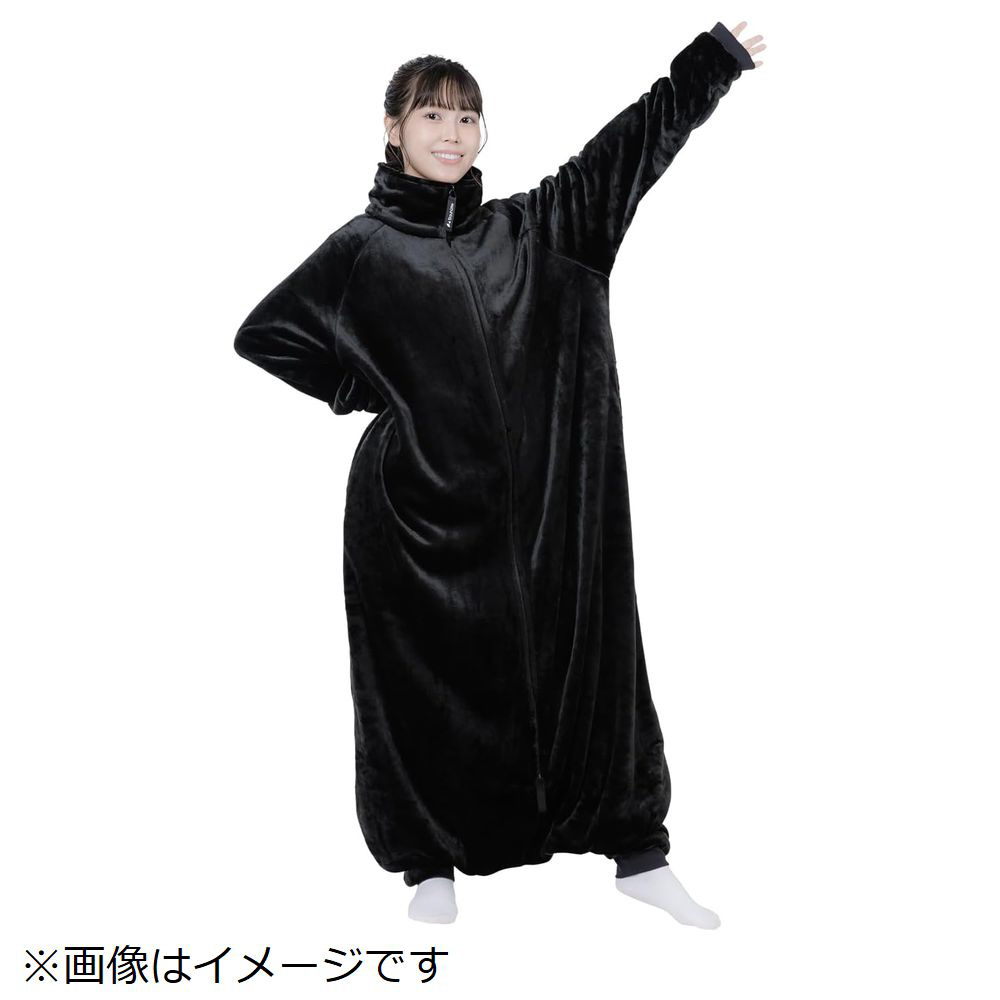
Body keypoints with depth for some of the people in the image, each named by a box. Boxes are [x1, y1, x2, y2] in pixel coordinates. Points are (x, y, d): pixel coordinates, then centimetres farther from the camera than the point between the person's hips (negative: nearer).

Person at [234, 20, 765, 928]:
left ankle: (638, 852, 13)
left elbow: (630, 148, 8)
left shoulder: (530, 230, 13)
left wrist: (716, 56, 1)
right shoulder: (364, 250, 4)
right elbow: (263, 335, 7)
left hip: (540, 501, 3)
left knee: (584, 655, 4)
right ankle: (432, 865, 15)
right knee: (428, 678, 2)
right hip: (417, 504, -3)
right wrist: (368, 393, 0)